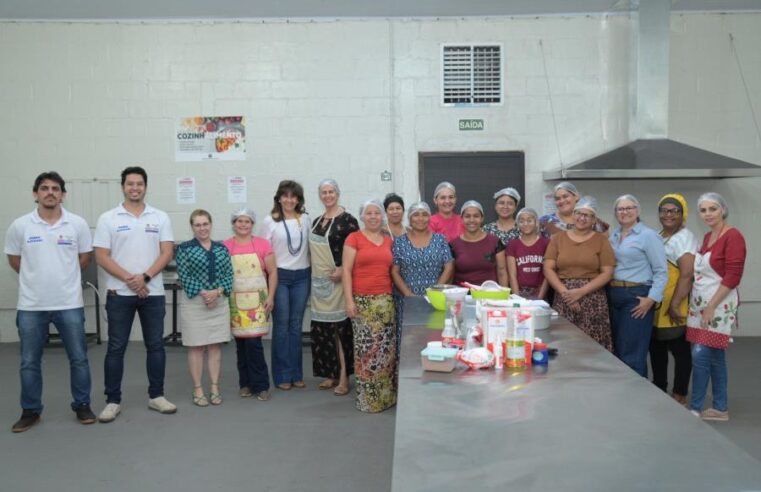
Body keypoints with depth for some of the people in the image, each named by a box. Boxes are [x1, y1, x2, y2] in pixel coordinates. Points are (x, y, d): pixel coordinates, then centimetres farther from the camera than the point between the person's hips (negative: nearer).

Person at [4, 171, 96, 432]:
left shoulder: (77, 224, -3)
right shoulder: (20, 225, -2)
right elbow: (14, 260, 8)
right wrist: (38, 278, 13)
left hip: (69, 304, 0)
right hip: (31, 305, 1)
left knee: (79, 358, 6)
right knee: (29, 362, 9)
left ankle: (82, 406, 21)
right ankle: (30, 411, 24)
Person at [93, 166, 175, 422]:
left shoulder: (160, 218, 4)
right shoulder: (108, 219, 0)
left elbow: (167, 252, -2)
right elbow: (101, 256, -5)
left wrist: (145, 277, -15)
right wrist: (129, 279, -15)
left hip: (153, 292, 2)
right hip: (119, 293, -1)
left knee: (155, 345, 8)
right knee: (116, 347, 4)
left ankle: (156, 396, 19)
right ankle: (113, 401, 13)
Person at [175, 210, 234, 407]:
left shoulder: (222, 248, 9)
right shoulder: (184, 248, -1)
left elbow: (228, 275, 5)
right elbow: (184, 277, -7)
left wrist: (217, 291, -11)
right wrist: (203, 292, -16)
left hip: (219, 302, 3)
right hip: (193, 303, -3)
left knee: (215, 346, 6)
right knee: (196, 347, 2)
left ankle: (215, 388, 14)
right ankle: (198, 390, 11)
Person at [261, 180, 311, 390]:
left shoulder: (305, 219, 6)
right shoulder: (270, 221, -2)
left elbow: (311, 246, 11)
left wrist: (313, 272, 6)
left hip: (302, 276, 3)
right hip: (279, 276, -3)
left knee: (296, 325, 9)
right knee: (281, 325, 2)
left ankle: (296, 374, 18)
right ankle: (282, 375, 11)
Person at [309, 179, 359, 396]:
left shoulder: (347, 219, -8)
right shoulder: (316, 221, 14)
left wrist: (343, 269, -19)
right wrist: (314, 276, 11)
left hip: (337, 281, -7)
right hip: (319, 282, 7)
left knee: (340, 327, -4)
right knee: (322, 329, 9)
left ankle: (344, 377, 4)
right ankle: (331, 374, 20)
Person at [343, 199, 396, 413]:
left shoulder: (389, 241, 13)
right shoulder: (354, 238, 0)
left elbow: (391, 270, 16)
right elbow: (346, 271, -4)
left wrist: (395, 296, 9)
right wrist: (349, 300, -11)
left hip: (385, 300, 4)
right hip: (362, 301, -4)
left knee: (386, 347, 4)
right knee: (366, 347, -5)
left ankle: (385, 394, 17)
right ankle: (367, 396, 7)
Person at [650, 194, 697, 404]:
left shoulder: (684, 238, -12)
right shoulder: (657, 236, 13)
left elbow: (687, 275, -21)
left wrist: (675, 305, -24)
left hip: (673, 307, -8)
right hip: (656, 305, 8)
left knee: (680, 349, 4)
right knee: (656, 347, 16)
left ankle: (679, 395, 14)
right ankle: (659, 390, 29)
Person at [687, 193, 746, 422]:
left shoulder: (733, 236, -12)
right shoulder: (707, 237, 12)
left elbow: (732, 277, -17)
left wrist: (711, 306, -18)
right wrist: (701, 305, 12)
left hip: (718, 305, -8)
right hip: (699, 303, 8)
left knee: (700, 356, -8)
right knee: (714, 357, 12)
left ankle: (695, 409, 1)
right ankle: (720, 408, 20)